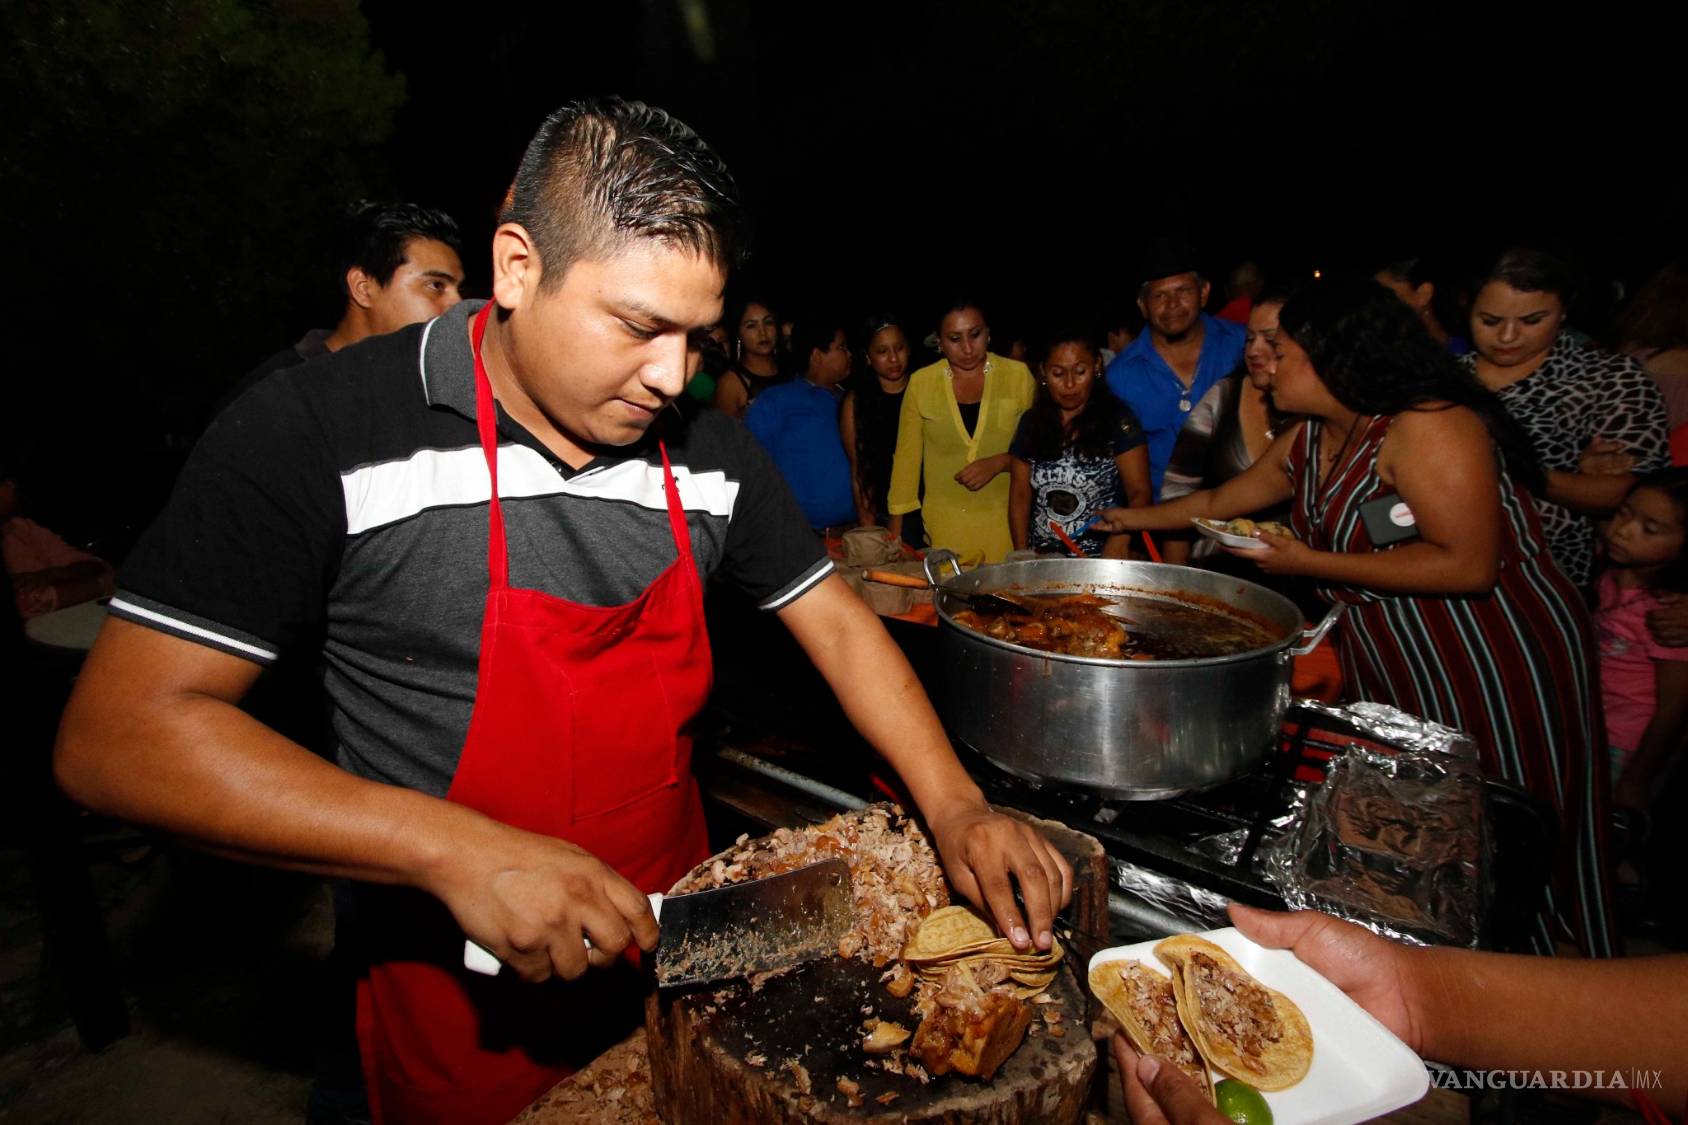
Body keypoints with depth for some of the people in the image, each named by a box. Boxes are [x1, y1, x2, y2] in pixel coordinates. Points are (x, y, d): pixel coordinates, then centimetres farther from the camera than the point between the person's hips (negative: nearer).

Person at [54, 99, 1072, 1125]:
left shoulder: (707, 447, -5)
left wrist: (955, 808, -11)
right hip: (460, 986, -3)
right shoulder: (321, 434, -19)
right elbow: (116, 734, -20)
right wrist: (459, 851, -30)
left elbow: (835, 623, 0)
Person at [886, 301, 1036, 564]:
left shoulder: (1018, 375, 1)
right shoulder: (921, 382, 3)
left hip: (1008, 518, 0)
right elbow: (906, 456, 7)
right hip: (945, 523, 0)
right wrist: (895, 529, 6)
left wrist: (997, 463, -12)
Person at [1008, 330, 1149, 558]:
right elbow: (1020, 494, 11)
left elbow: (1139, 493, -5)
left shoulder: (1118, 419, 0)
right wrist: (1022, 554, -1)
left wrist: (1119, 541, -22)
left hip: (1102, 559, -3)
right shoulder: (1031, 423, 11)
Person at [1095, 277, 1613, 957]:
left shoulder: (1427, 427, -21)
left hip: (1495, 668, -8)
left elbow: (1470, 565, -27)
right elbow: (1221, 502, 21)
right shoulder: (1309, 441, 6)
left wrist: (1312, 563, -23)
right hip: (1390, 670, 8)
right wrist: (1136, 518, 29)